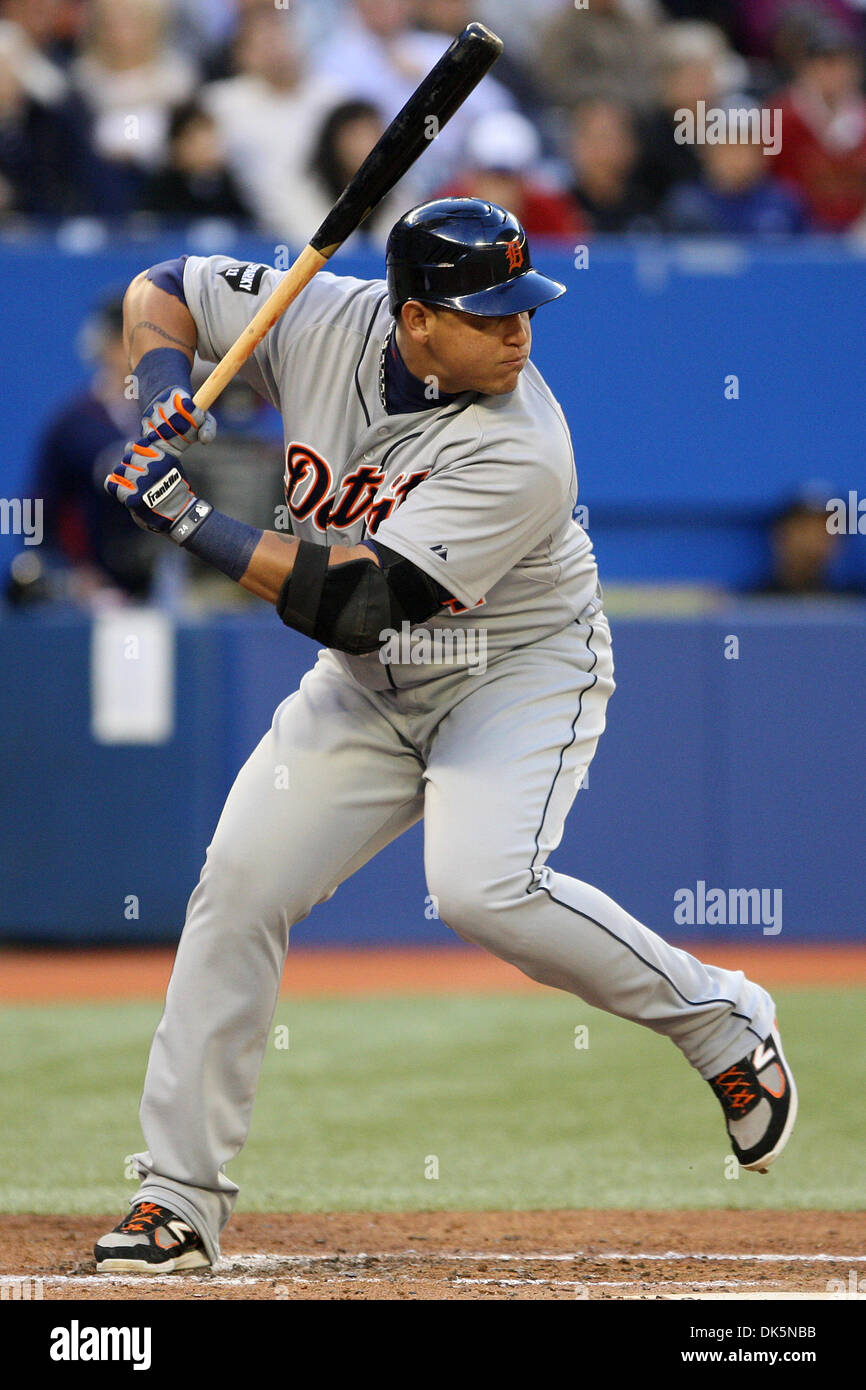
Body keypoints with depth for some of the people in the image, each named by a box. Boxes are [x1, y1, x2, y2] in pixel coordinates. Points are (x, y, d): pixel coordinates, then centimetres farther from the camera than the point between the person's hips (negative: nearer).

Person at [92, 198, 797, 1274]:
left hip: (521, 670, -6)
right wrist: (164, 403, -19)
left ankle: (722, 1023, -8)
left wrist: (189, 522, -33)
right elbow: (163, 290, 1)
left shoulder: (520, 454, -31)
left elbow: (353, 600, -34)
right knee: (239, 883, -6)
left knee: (481, 884, -30)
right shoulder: (322, 323, -15)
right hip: (369, 685, 6)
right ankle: (178, 1196, 2)